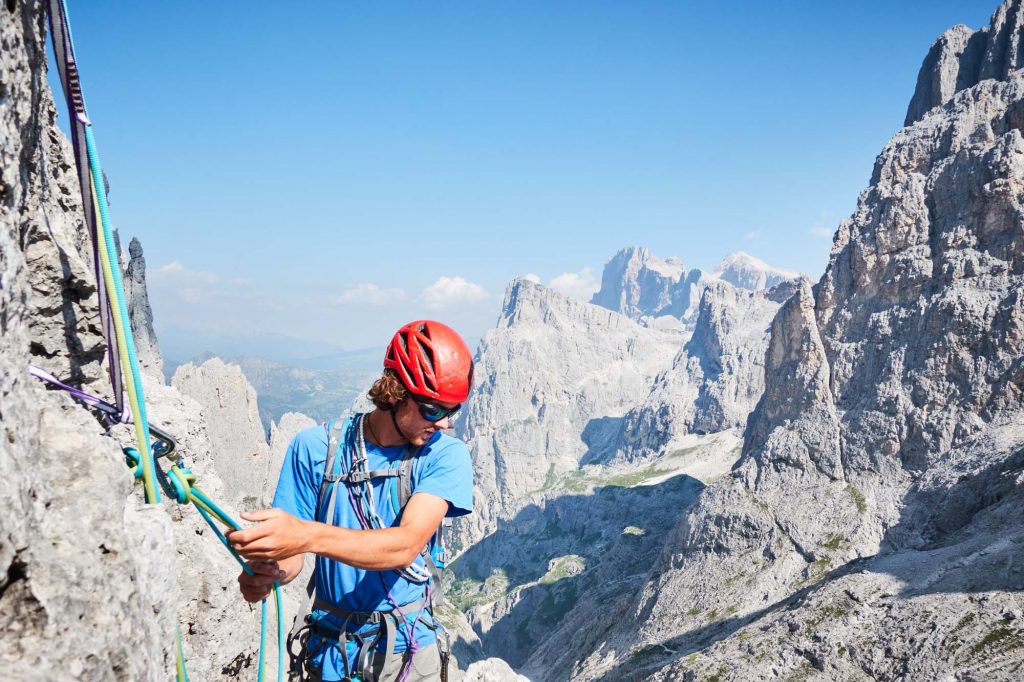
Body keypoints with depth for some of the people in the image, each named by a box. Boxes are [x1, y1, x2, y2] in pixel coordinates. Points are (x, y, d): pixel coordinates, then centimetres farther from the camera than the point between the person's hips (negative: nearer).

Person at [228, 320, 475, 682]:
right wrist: (267, 570, -32)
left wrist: (308, 536, -42)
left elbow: (405, 545, -29)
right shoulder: (316, 447, -11)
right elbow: (292, 555, -8)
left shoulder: (445, 455, -15)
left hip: (407, 650, -1)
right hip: (328, 649, 1)